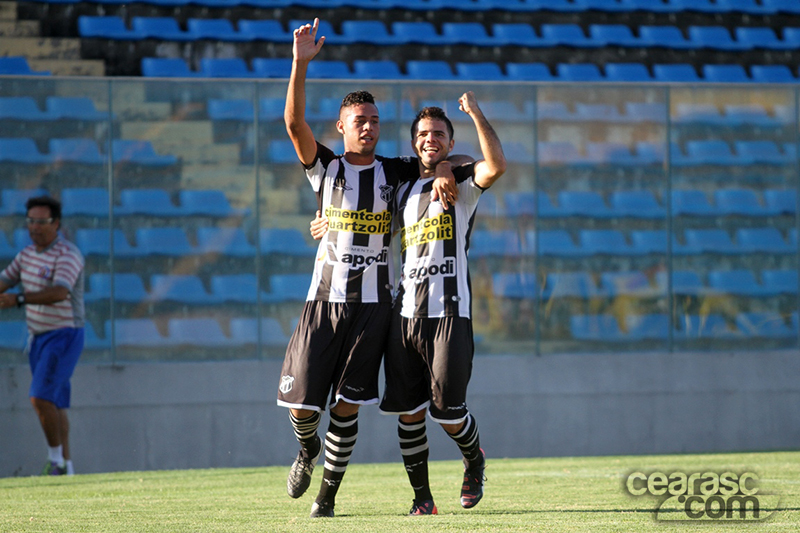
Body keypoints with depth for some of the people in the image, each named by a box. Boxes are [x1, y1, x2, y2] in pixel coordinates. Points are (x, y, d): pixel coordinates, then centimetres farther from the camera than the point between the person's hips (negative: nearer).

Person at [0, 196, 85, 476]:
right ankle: (65, 469, 16)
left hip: (64, 335, -8)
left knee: (42, 398, -18)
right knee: (54, 405, 10)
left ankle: (56, 460, -6)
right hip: (37, 337, 8)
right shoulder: (28, 253, 9)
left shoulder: (67, 254, -17)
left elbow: (59, 293, -32)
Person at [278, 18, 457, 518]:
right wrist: (301, 64, -23)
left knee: (347, 406, -2)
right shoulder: (326, 167, 2)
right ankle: (308, 449, 31)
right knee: (302, 403, -3)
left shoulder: (394, 172, 8)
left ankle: (329, 492, 12)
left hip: (374, 303, 1)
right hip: (326, 297, -1)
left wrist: (444, 173, -4)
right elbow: (294, 122, -11)